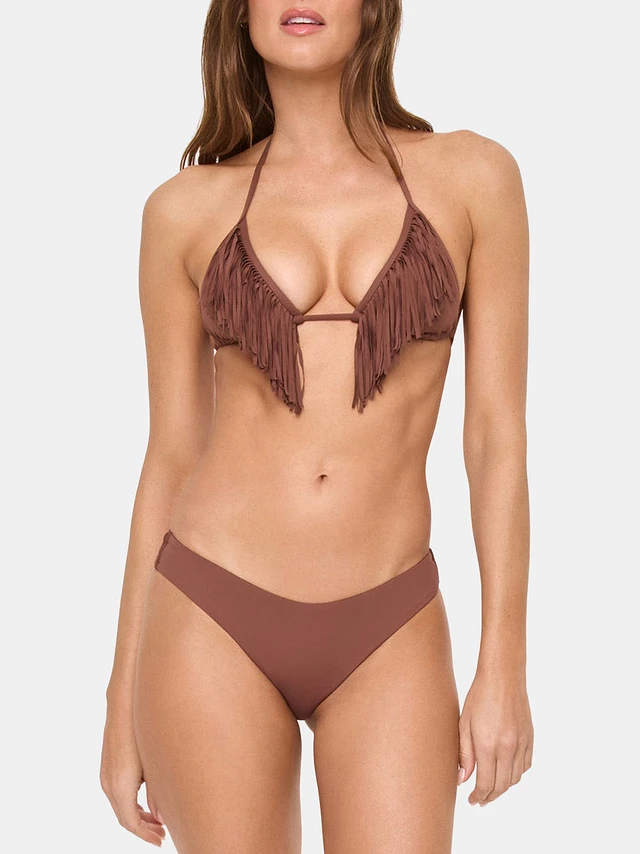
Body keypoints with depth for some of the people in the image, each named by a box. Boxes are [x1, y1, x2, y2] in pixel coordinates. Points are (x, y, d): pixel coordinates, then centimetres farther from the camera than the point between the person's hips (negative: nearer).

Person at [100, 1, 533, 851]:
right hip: (214, 623, 0)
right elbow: (171, 456, 6)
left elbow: (498, 432, 0)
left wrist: (504, 666, -4)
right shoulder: (186, 210, 2)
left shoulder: (472, 175, 1)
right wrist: (123, 703, 6)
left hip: (386, 640, 0)